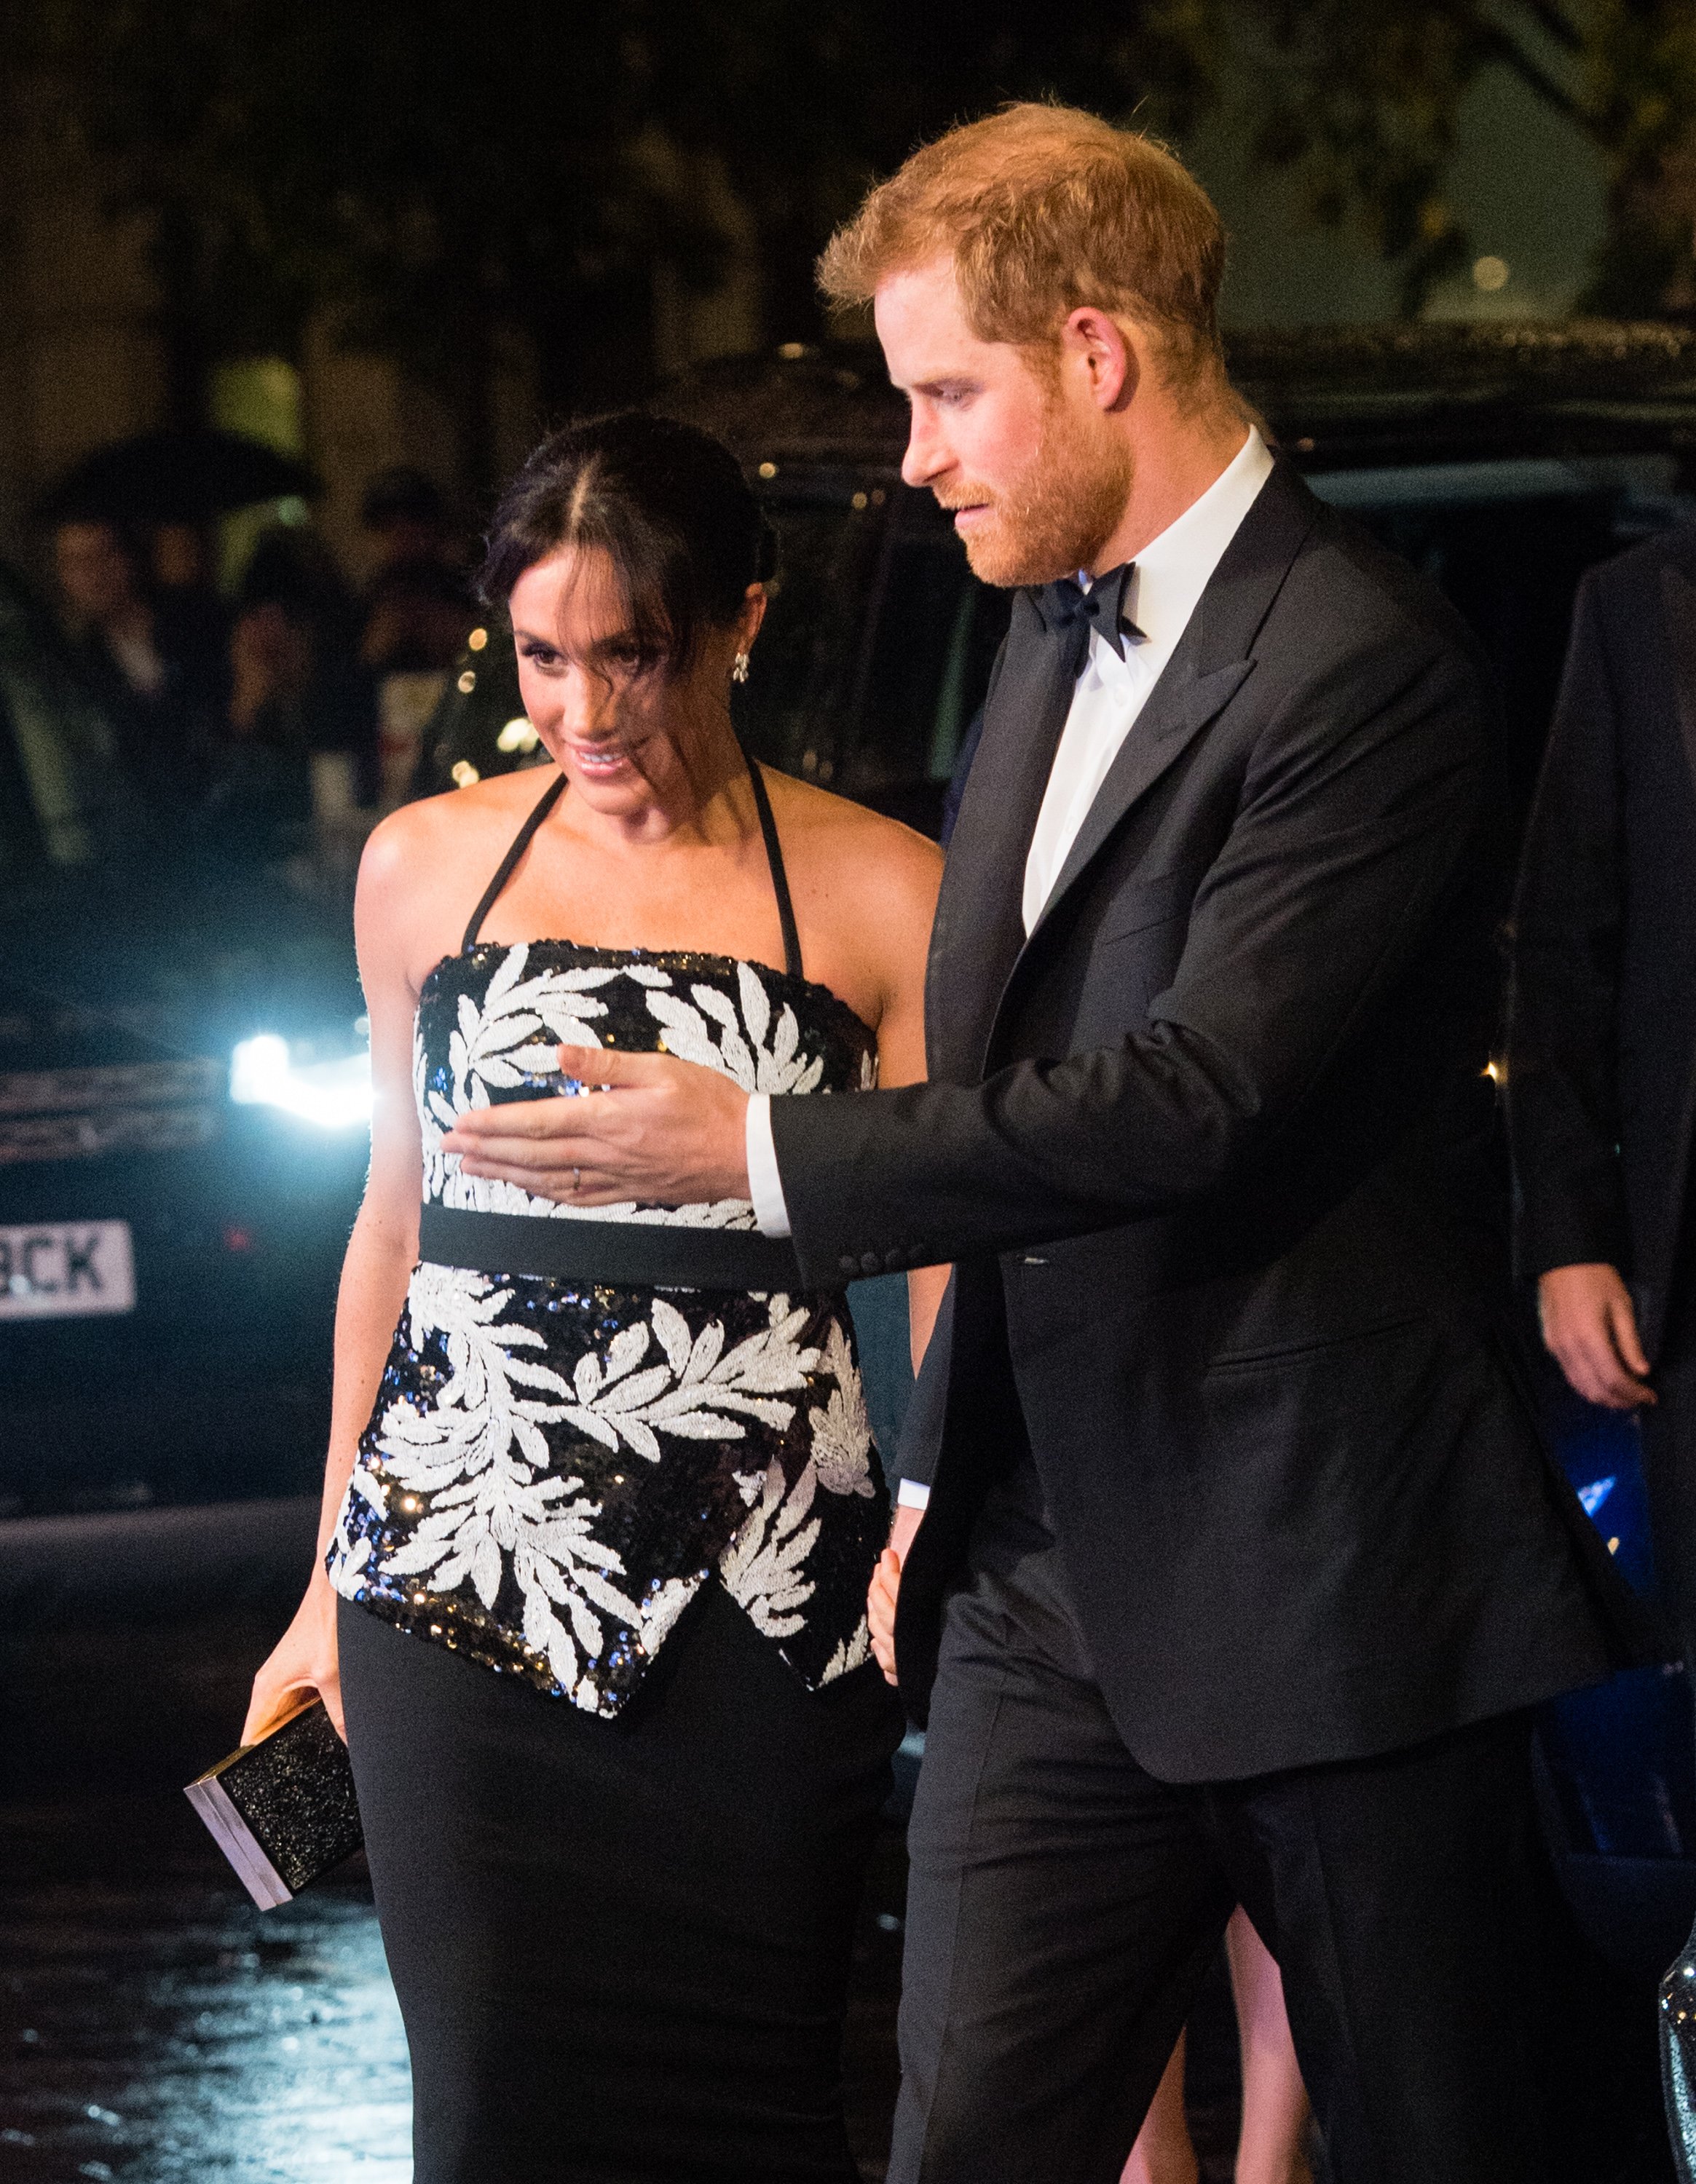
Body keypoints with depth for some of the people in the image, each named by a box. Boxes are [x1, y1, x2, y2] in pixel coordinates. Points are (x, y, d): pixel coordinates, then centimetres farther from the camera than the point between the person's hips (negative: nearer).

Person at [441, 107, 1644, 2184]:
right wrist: (944, 1482, 21)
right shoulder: (1057, 636, 15)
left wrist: (758, 1149, -19)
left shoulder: (1361, 664, -14)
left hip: (1325, 1580, -8)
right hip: (1056, 1582, 8)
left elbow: (1196, 1097, -22)